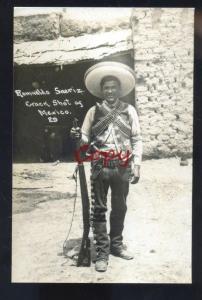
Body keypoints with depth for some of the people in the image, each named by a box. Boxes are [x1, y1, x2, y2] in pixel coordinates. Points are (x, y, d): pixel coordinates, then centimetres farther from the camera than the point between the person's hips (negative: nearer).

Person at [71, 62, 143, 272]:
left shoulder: (129, 110, 5)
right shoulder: (94, 111, 5)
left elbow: (137, 139, 4)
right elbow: (85, 138, 6)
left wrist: (136, 165, -4)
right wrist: (78, 136, -17)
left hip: (122, 168, 1)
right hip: (100, 168, -1)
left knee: (119, 208, 14)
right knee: (99, 210, 2)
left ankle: (116, 244, 31)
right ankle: (102, 251, 14)